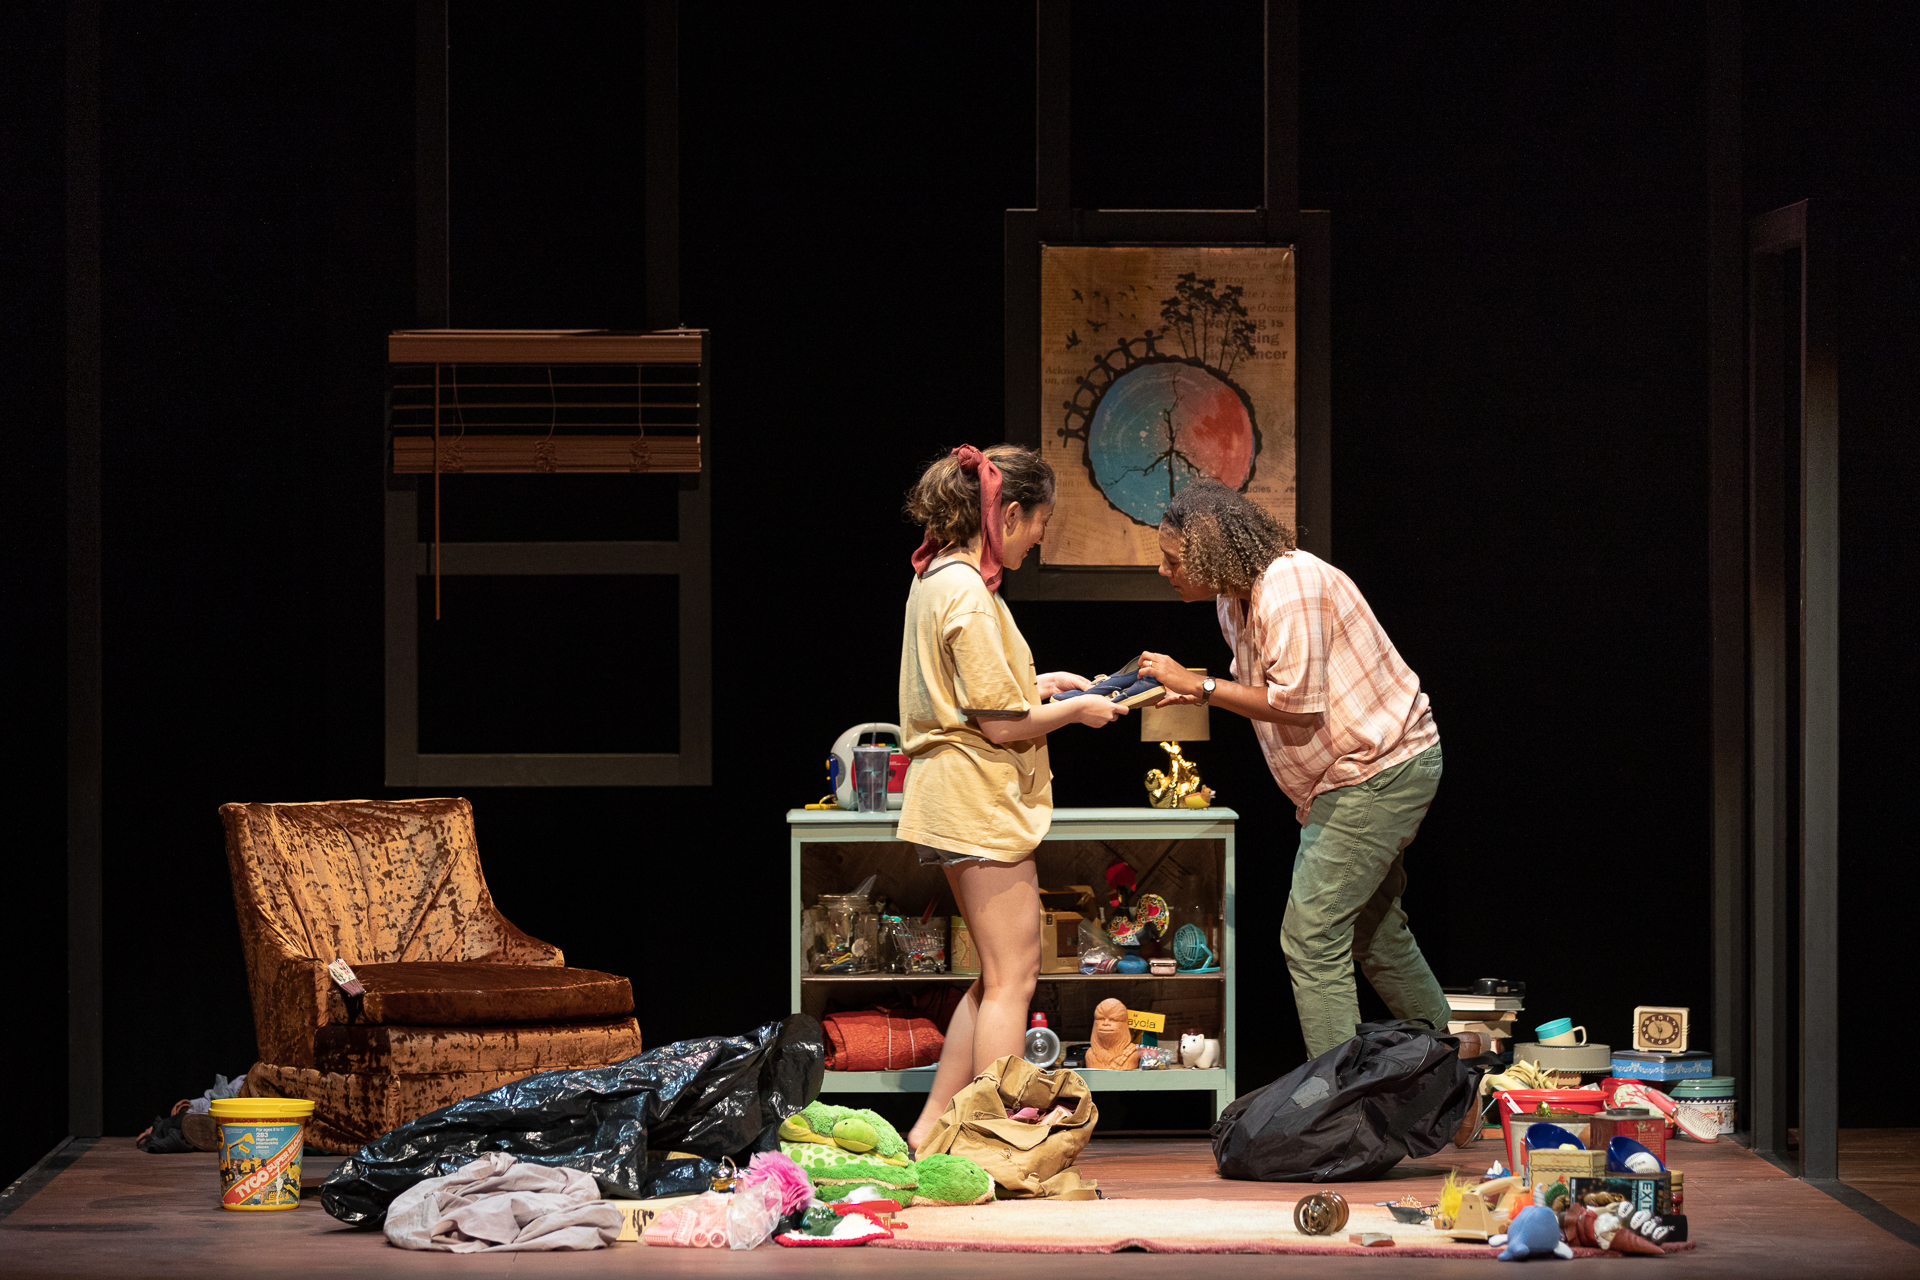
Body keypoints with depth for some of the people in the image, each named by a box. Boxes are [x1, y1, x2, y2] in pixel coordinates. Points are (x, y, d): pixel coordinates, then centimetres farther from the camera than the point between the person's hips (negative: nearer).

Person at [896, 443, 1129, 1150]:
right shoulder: (968, 593, -19)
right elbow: (1001, 724, -19)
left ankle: (930, 1130, 15)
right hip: (982, 802, -10)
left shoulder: (936, 579, 12)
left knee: (1004, 974, 14)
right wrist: (1076, 710, -4)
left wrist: (1036, 683, 17)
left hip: (954, 800, 10)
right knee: (1011, 977, -5)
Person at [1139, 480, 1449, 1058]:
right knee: (1373, 929, 21)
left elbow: (1297, 704, -26)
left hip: (1381, 769, -11)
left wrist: (1199, 684, -20)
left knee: (1312, 935, -13)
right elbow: (1261, 686, 17)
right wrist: (1192, 692, 1)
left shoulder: (1289, 586, -23)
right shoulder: (1234, 598, 8)